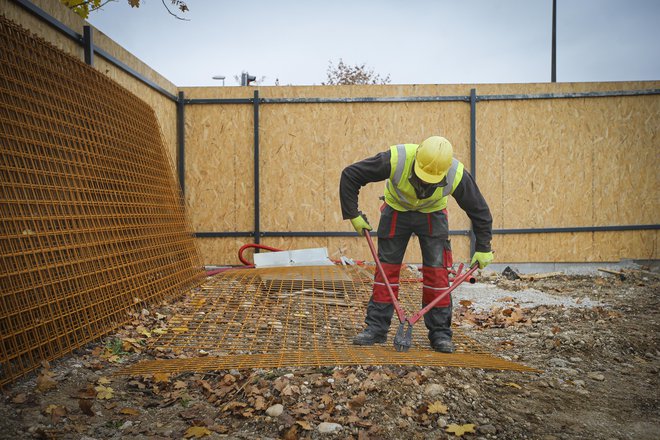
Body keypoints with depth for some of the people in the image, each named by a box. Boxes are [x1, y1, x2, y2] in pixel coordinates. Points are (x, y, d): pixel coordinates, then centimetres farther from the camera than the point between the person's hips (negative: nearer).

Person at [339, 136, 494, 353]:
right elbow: (349, 176, -25)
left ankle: (440, 333, 5)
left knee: (437, 272, -7)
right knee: (386, 268, -2)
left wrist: (483, 248, -8)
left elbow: (479, 209, -13)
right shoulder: (395, 160, -36)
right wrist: (353, 214, -22)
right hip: (396, 211, 0)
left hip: (433, 215, 0)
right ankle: (376, 328, 7)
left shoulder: (457, 175, -31)